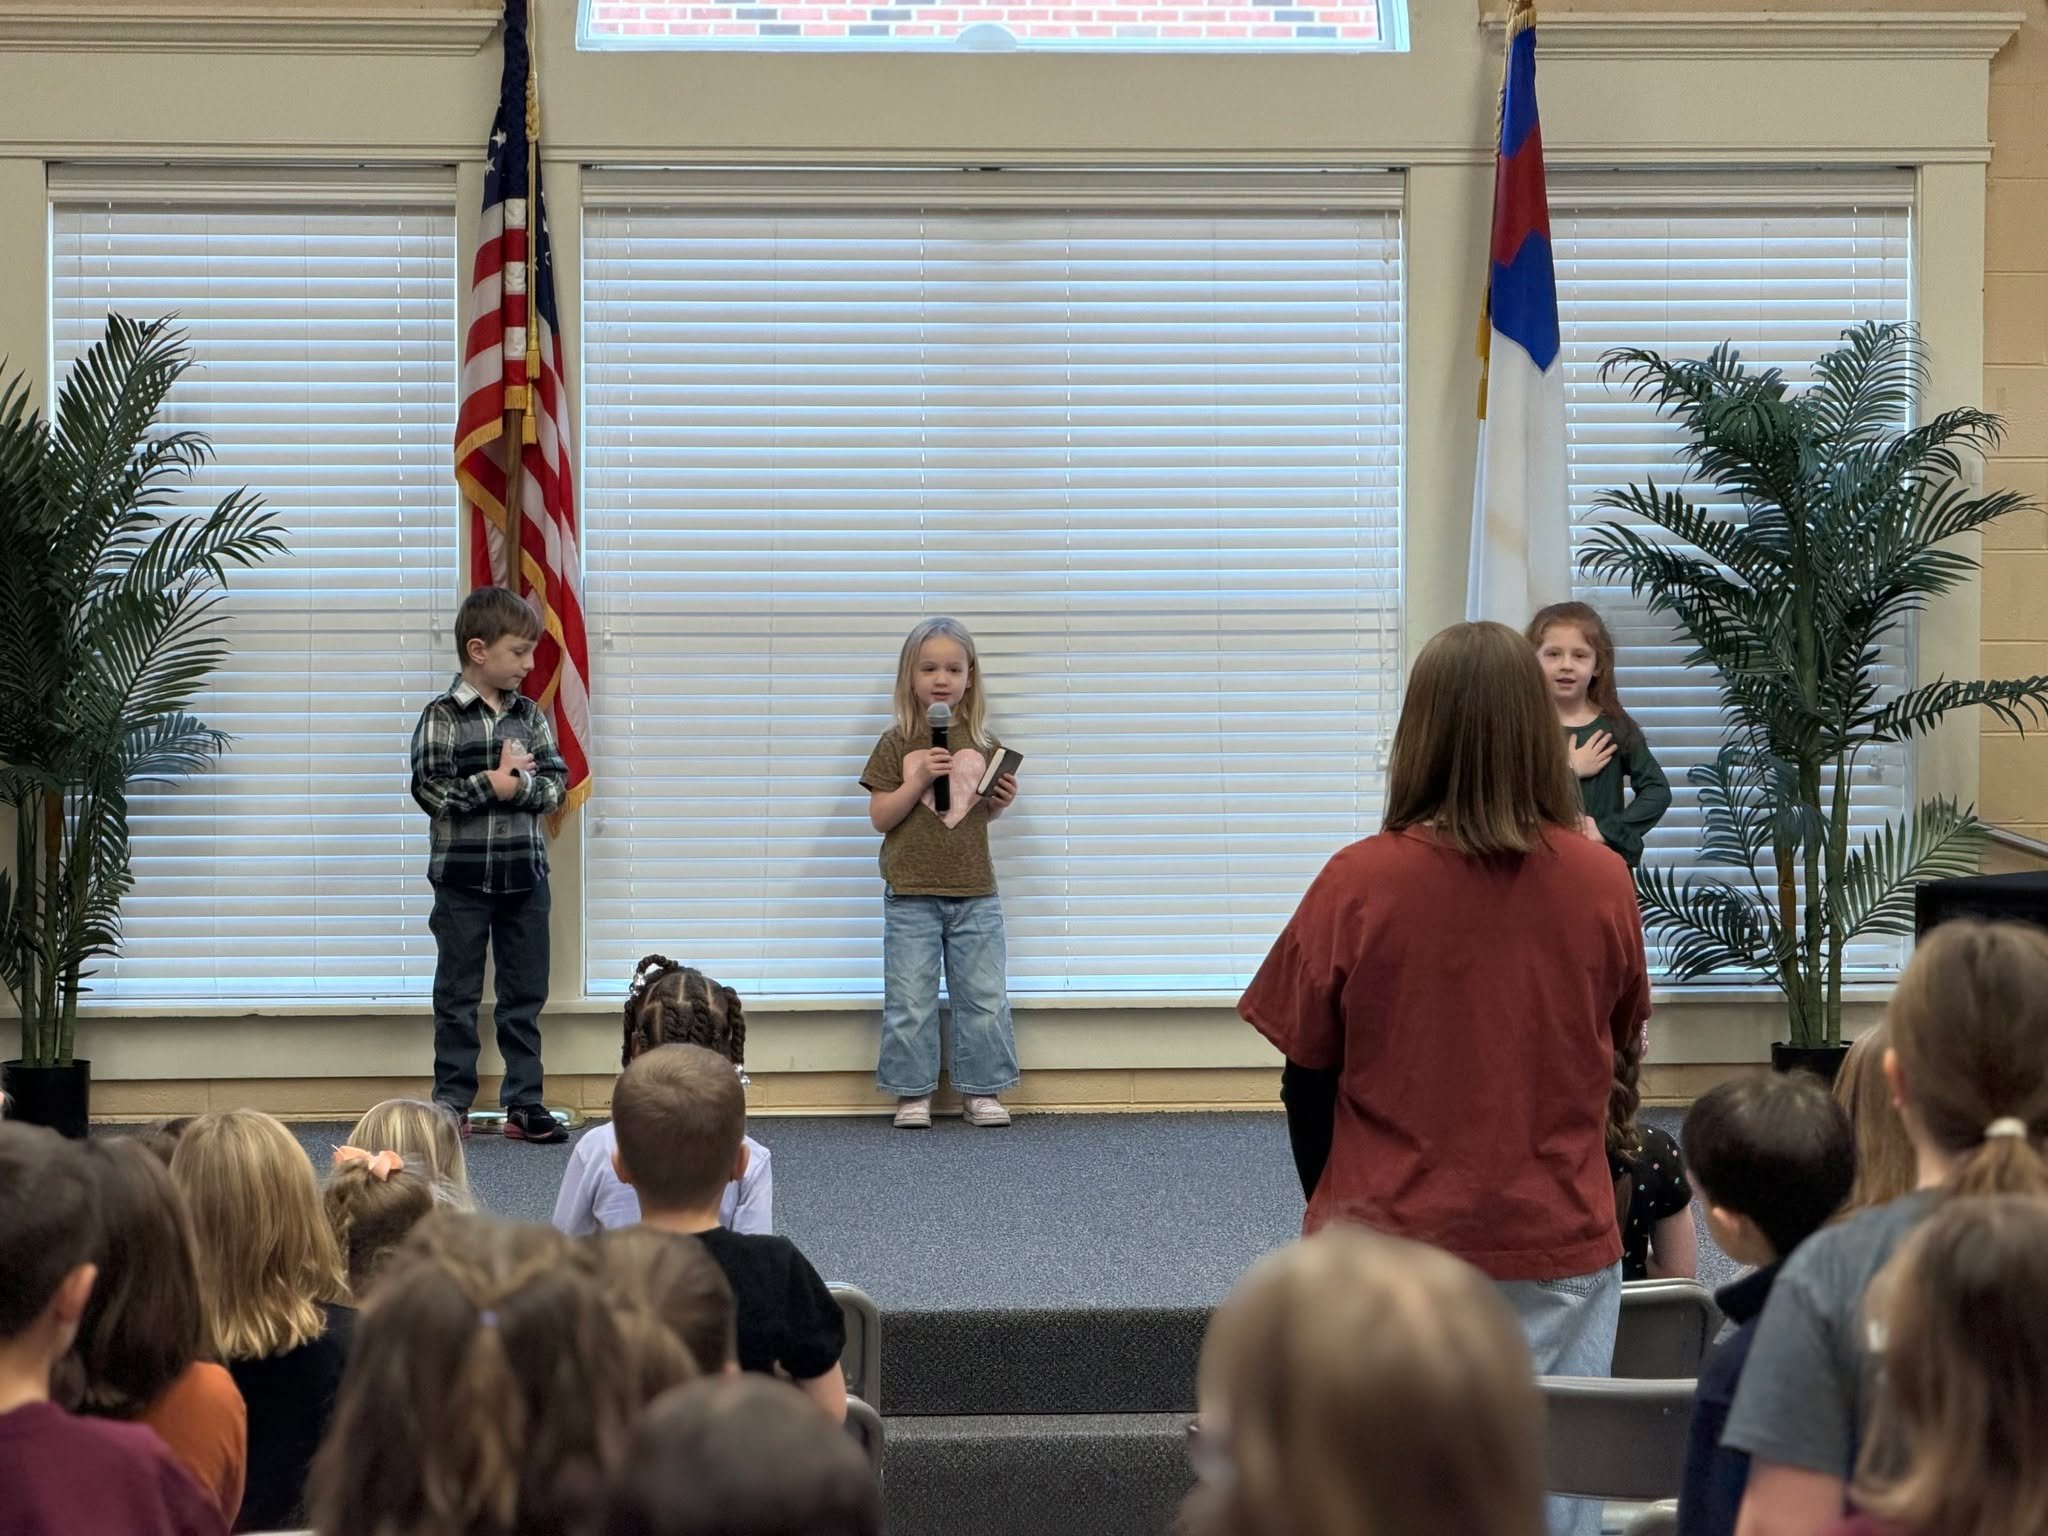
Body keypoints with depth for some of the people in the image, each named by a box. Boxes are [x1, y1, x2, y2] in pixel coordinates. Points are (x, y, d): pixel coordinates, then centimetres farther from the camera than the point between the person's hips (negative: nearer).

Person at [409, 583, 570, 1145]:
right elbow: (430, 789, -15)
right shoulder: (442, 717, -8)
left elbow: (556, 783, 1)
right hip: (463, 876, -4)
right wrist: (492, 784, -15)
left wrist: (515, 785, -16)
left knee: (525, 994, 8)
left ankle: (524, 1103, 14)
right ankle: (451, 1103, 13)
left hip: (525, 876, 4)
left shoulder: (529, 715, 5)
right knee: (458, 995, 5)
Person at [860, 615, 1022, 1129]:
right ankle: (913, 1094, 10)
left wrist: (1001, 801, -4)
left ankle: (982, 1091, 15)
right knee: (910, 1000, 0)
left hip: (975, 893, 3)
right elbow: (880, 817, -6)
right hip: (912, 894, -3)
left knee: (984, 998, 5)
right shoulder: (897, 744, -3)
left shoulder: (981, 744, 7)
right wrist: (920, 779, -18)